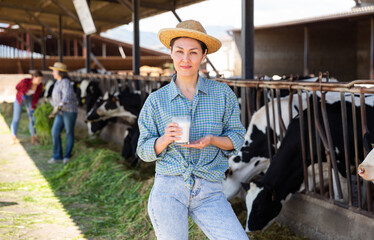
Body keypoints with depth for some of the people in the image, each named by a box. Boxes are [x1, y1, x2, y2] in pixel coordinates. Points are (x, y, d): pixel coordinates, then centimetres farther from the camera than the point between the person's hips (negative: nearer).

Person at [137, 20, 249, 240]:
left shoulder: (222, 94, 3)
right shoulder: (156, 101, 3)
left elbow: (237, 137, 7)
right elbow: (145, 151, 6)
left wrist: (212, 140, -13)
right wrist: (165, 139, -15)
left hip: (209, 194, 0)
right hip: (168, 190, 0)